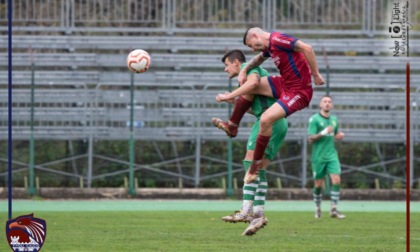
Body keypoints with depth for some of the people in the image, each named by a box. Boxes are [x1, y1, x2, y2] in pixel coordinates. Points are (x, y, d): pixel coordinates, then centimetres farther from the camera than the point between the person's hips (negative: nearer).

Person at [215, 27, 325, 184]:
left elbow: (306, 48, -29)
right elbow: (259, 58, 32)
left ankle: (257, 164, -3)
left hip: (299, 91, -10)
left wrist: (315, 74, -25)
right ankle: (231, 127, 23)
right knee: (250, 85, 10)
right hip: (284, 84, 10)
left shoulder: (277, 40, -20)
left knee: (266, 119, -21)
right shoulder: (269, 47, 10)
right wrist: (244, 70, 13)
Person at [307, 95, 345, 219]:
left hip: (332, 155, 4)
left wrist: (339, 135, 4)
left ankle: (334, 209, -10)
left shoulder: (334, 119, 11)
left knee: (336, 180, -12)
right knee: (318, 184, 4)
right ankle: (317, 208, 24)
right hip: (318, 157, -4)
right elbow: (310, 139, -12)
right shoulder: (314, 119, -6)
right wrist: (323, 133, -26)